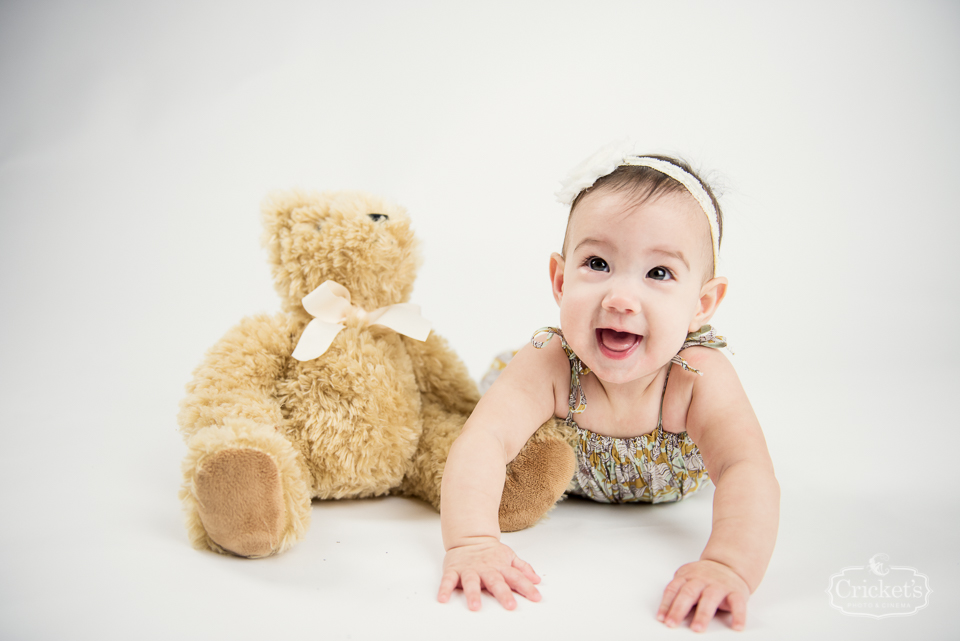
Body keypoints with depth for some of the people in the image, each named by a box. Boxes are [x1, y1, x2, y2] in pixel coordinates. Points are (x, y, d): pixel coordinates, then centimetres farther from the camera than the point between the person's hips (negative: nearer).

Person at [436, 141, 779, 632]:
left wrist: (729, 567, -70)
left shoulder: (701, 378, -42)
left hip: (669, 482, 2)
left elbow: (747, 473, -51)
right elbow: (483, 443, -53)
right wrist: (471, 543, -70)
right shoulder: (548, 366, -43)